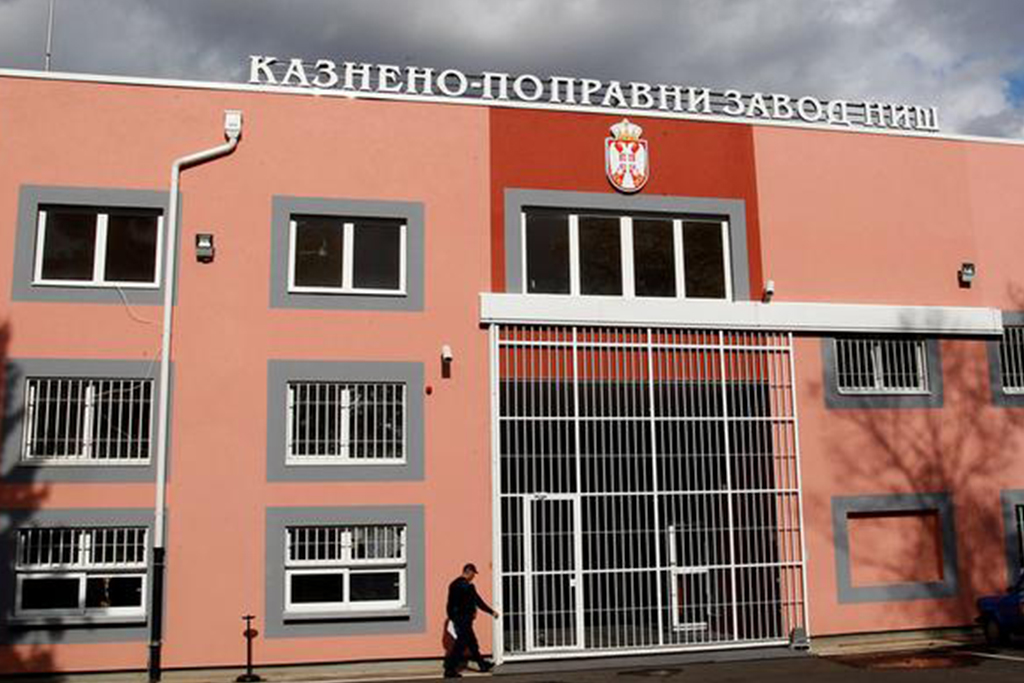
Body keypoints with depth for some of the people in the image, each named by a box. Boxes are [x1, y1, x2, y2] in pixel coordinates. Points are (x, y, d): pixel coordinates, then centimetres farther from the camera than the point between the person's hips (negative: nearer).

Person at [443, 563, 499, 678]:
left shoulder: (454, 584, 11)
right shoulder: (466, 586, -16)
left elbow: (451, 603, 15)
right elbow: (478, 601, -14)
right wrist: (492, 612, -7)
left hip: (456, 617, 10)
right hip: (463, 619, -10)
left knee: (472, 642, 18)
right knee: (461, 644, -5)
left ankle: (482, 664, 28)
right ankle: (449, 669, -5)